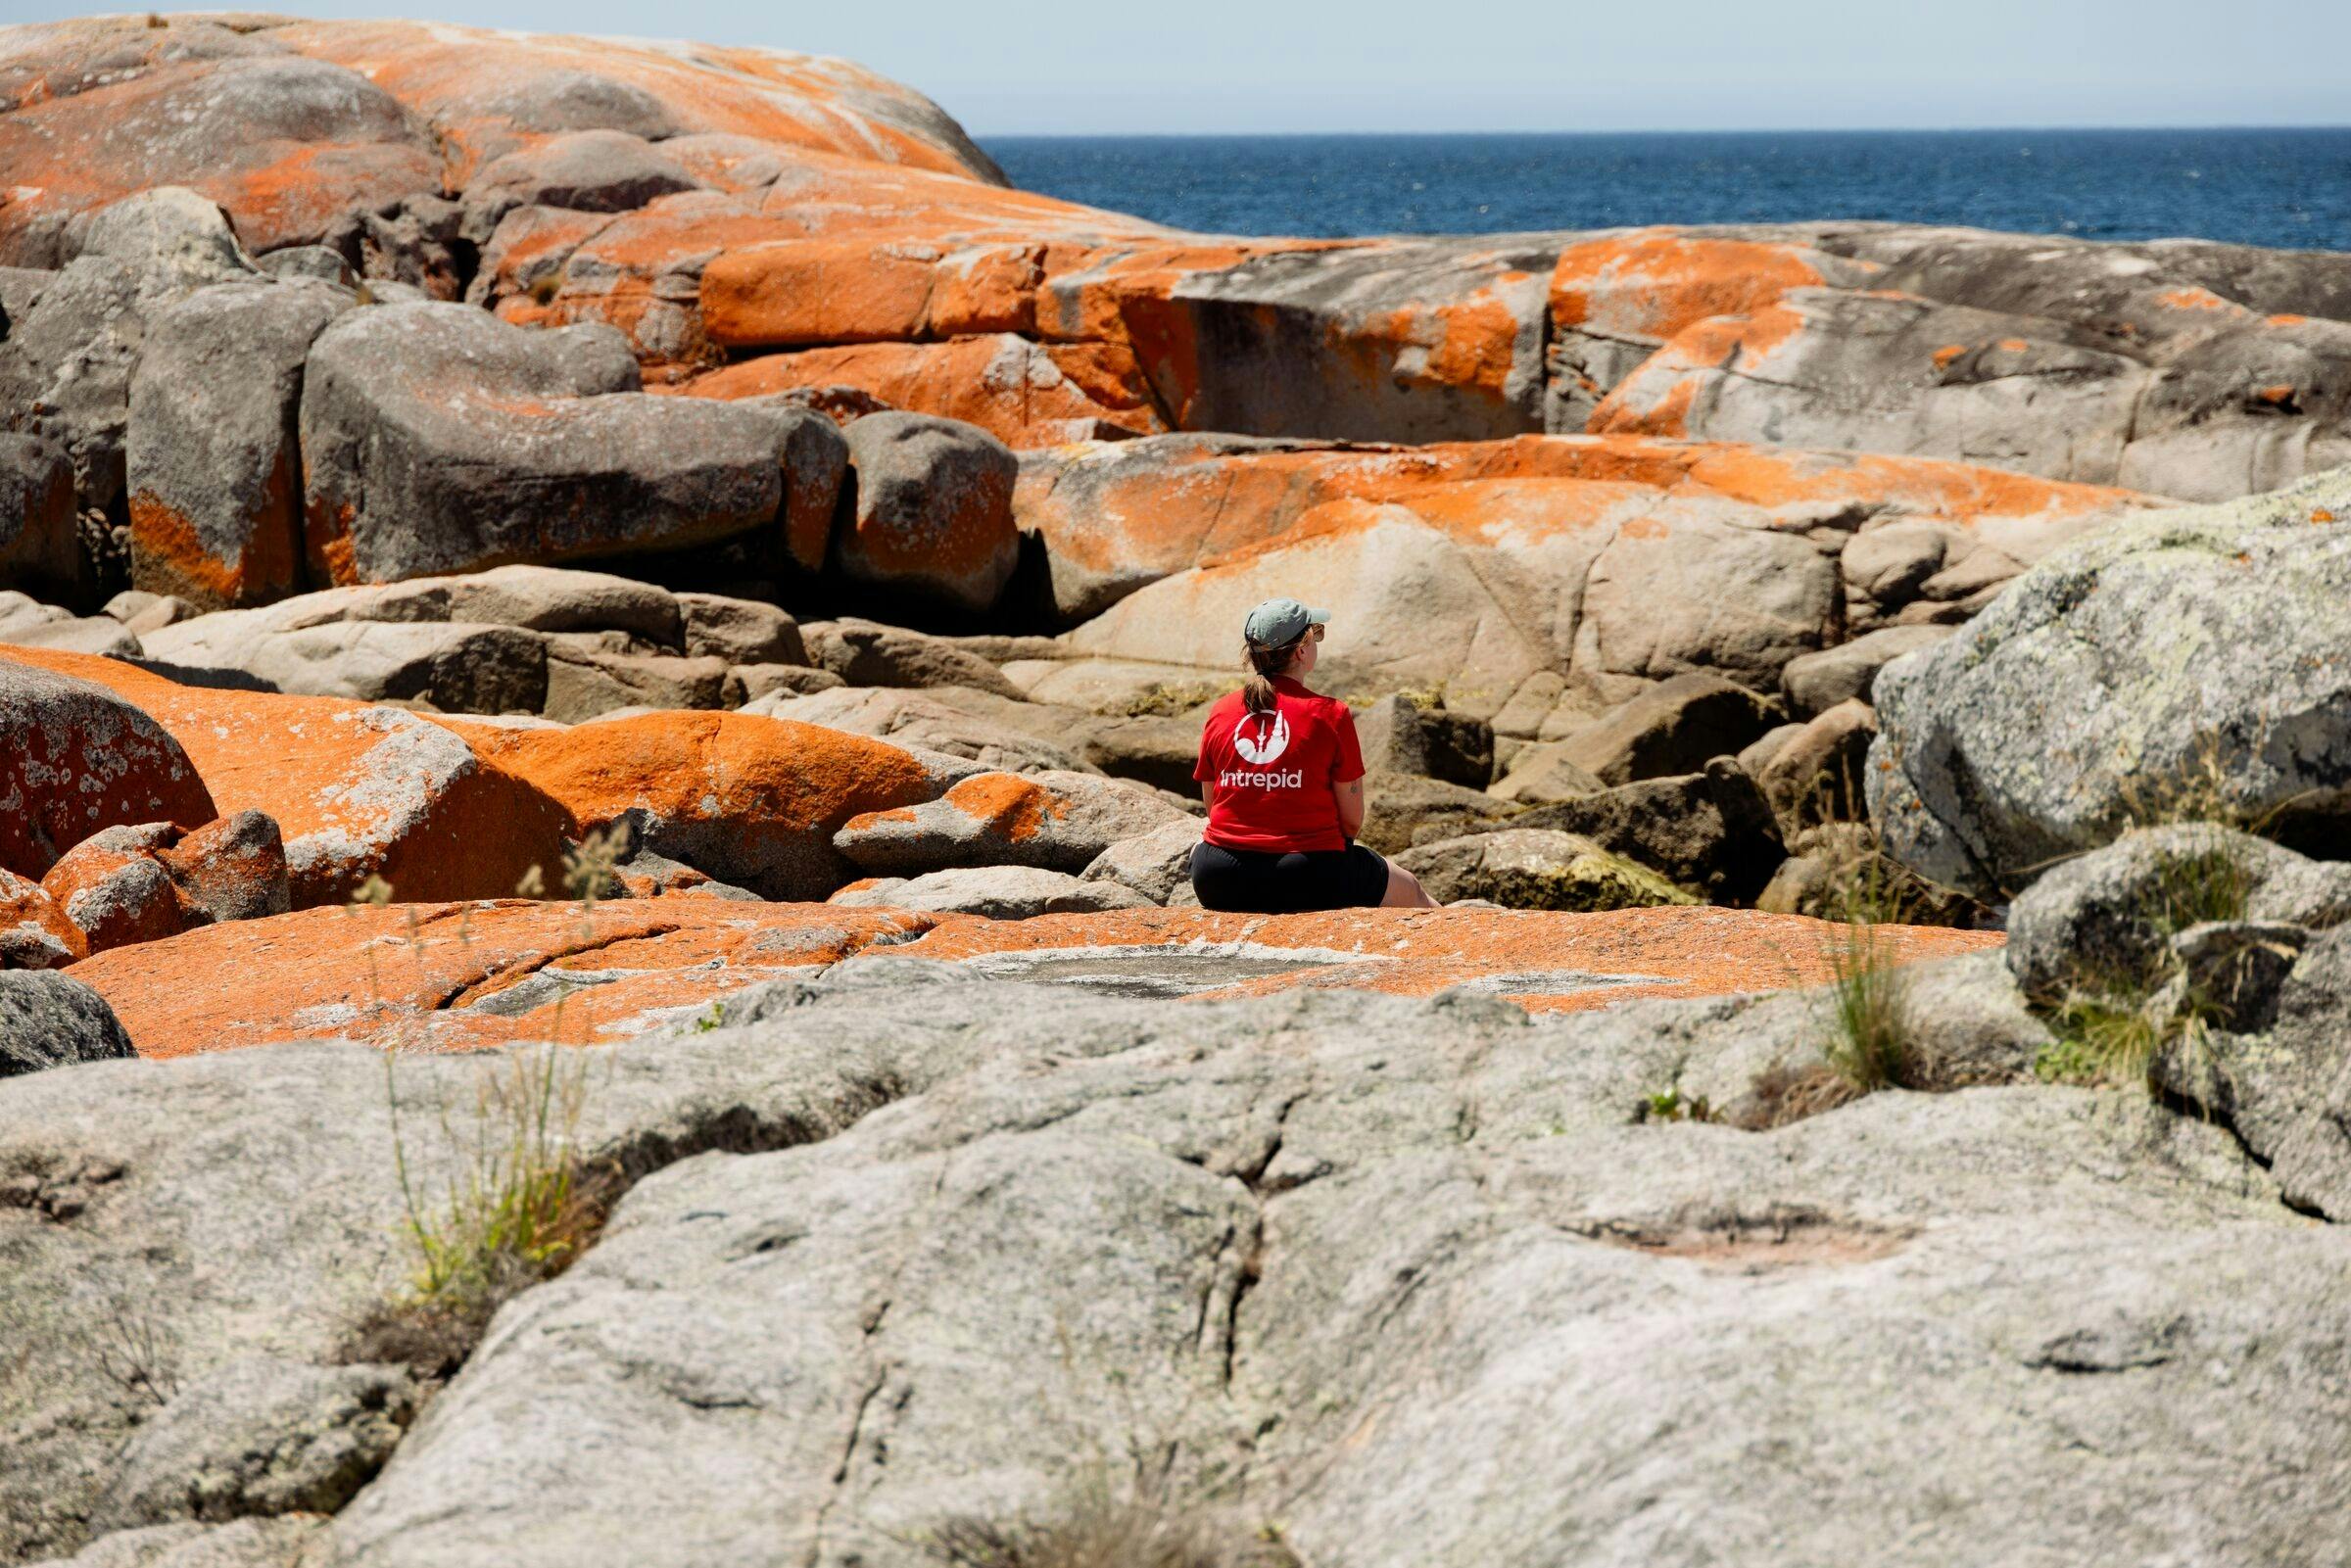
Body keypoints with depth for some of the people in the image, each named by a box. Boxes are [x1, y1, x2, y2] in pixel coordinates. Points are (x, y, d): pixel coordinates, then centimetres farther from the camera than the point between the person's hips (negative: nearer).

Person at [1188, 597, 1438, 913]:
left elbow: (1212, 808, 10)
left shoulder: (1220, 713, 2)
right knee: (1409, 890, 24)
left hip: (1222, 885, 3)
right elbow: (1353, 821, -4)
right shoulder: (1330, 714, -8)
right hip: (1309, 882, -3)